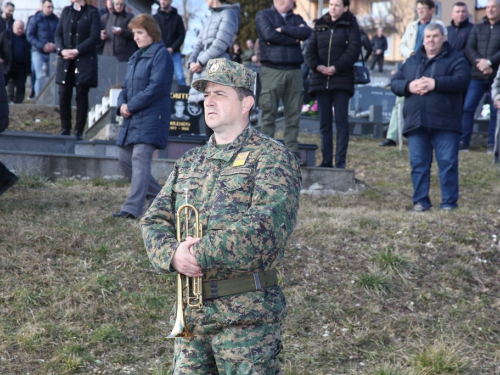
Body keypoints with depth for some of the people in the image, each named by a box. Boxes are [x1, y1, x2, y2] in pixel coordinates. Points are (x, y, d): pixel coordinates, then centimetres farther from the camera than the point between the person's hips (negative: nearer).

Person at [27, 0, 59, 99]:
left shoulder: (56, 20, 8)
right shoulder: (35, 19, 1)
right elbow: (29, 35, -3)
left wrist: (55, 45, -10)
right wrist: (42, 46, -14)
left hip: (52, 53, 3)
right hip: (38, 52, -3)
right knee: (41, 76, -8)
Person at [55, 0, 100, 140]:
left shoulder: (92, 12, 1)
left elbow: (95, 37, -8)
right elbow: (58, 33, 10)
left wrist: (77, 51, -15)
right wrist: (62, 50, -9)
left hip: (85, 60, -4)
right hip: (65, 60, 4)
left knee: (82, 95, -2)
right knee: (64, 94, 0)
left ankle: (79, 131, 2)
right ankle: (65, 128, 8)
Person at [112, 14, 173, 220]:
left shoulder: (161, 55, -8)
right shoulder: (136, 57, 19)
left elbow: (156, 87, -17)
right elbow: (126, 86, 21)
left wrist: (131, 106, -15)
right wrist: (121, 105, 0)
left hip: (151, 117, -10)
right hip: (132, 118, 10)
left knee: (139, 160, -15)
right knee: (124, 158, 11)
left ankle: (132, 208, -17)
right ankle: (158, 196, 23)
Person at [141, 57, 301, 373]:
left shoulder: (271, 157, -5)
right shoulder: (189, 164, 16)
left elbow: (267, 226, -20)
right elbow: (155, 221, 10)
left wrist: (200, 253, -19)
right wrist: (173, 255, -12)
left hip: (247, 314, -6)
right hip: (190, 311, 6)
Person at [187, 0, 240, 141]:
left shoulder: (229, 14, 0)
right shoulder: (209, 20, 25)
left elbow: (221, 43, -11)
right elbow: (199, 45, 20)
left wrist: (200, 62, -12)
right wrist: (192, 62, 1)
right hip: (202, 71, 8)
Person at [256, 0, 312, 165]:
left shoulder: (296, 19, 19)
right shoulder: (263, 15, 7)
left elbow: (307, 32, -1)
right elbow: (269, 34, -11)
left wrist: (283, 30, -8)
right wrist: (294, 38, -1)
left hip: (294, 71, 4)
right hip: (272, 70, -4)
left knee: (294, 114, 1)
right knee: (269, 113, -4)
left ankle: (292, 151, 5)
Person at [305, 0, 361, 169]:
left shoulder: (351, 25, 4)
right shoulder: (320, 26, 15)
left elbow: (353, 50, -8)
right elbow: (310, 50, 11)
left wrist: (335, 68, -15)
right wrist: (318, 66, -8)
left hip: (342, 80, -4)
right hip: (321, 80, 4)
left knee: (341, 120, -8)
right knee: (324, 122, 4)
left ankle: (340, 161, -7)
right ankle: (326, 160, 6)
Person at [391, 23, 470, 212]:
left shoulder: (456, 59, 7)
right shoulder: (411, 61, 20)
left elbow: (461, 80, -10)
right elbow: (395, 83, 13)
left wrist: (436, 83, -20)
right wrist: (409, 86, -9)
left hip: (445, 124, -4)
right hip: (416, 124, 4)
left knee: (448, 163, -4)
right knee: (418, 164, 4)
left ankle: (449, 202, 2)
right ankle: (420, 201, 11)